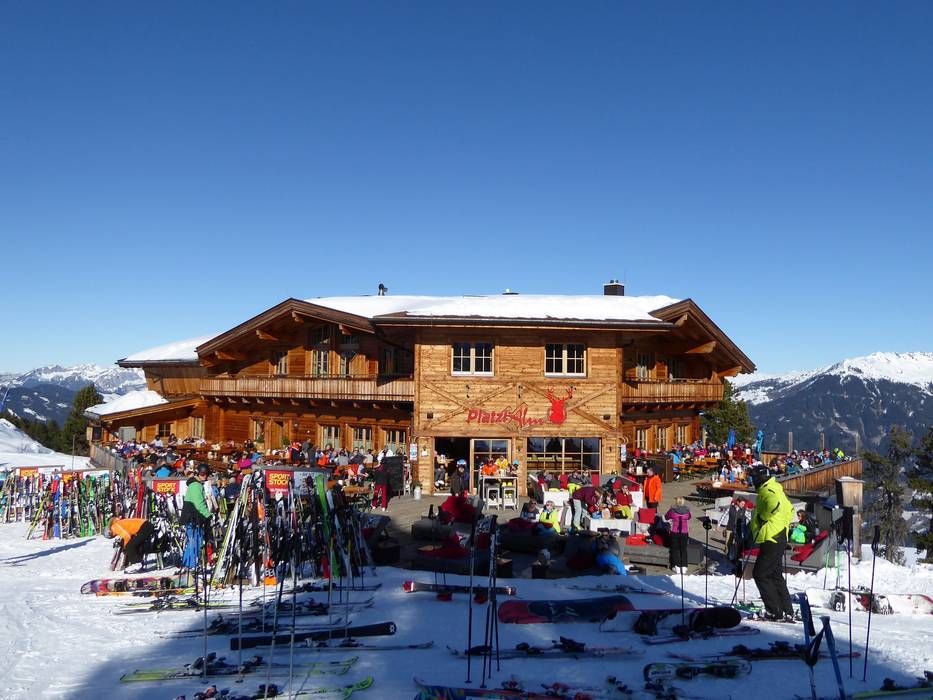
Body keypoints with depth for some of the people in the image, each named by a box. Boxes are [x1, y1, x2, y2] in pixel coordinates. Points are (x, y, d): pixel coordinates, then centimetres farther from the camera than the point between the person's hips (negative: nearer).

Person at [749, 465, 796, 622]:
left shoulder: (766, 490, -12)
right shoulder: (776, 489, 19)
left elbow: (773, 504, -34)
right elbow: (790, 510, 29)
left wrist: (762, 517, -19)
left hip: (771, 540, -10)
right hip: (779, 538, 10)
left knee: (760, 574, -6)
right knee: (776, 575, 13)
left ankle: (775, 611, -6)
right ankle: (787, 612, 15)